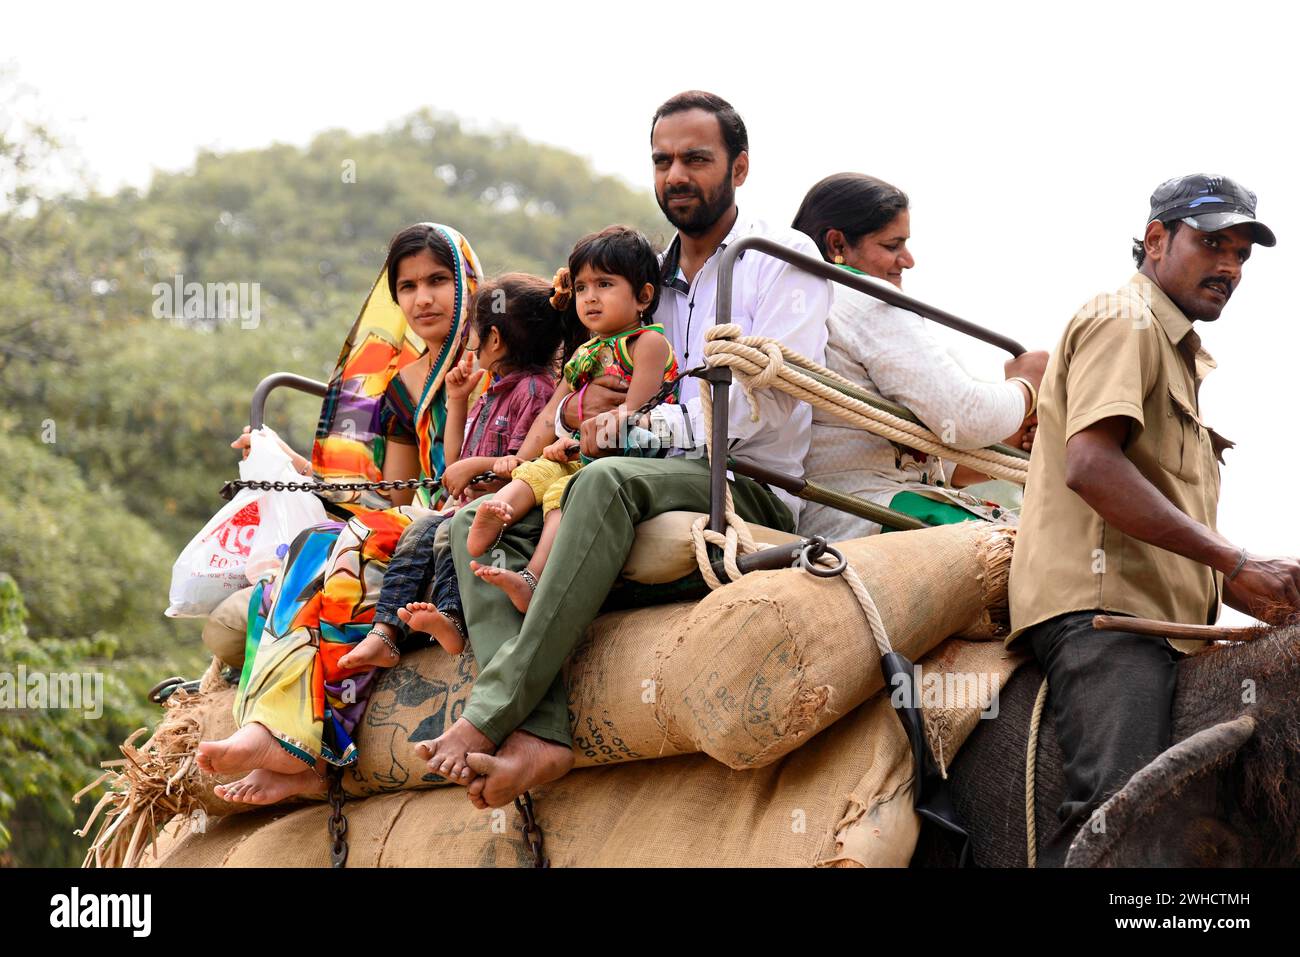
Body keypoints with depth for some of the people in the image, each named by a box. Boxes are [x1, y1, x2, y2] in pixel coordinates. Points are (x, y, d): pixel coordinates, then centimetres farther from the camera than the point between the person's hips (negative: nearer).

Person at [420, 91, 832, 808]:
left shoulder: (782, 259, 4)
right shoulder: (649, 279, 25)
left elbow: (764, 407, -11)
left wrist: (634, 423, -11)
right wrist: (576, 411, -2)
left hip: (751, 487, -7)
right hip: (657, 486, 7)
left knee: (608, 481, -37)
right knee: (476, 519, -13)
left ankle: (491, 712, -42)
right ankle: (538, 735, -35)